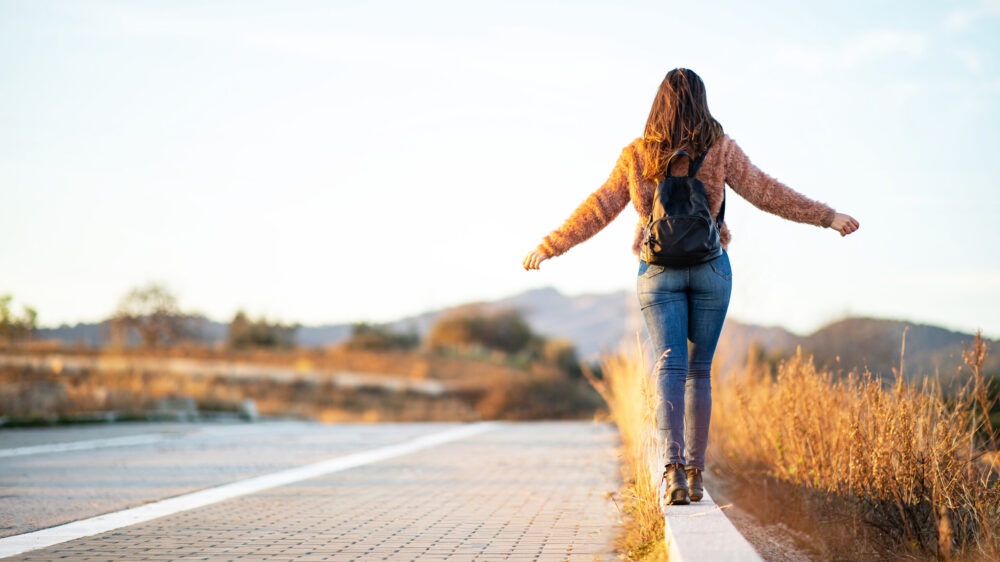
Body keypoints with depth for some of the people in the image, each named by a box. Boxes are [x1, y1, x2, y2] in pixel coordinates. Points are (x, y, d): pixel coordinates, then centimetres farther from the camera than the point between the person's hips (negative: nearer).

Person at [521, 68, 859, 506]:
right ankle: (695, 473, 12)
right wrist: (828, 217, 7)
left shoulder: (636, 155, -1)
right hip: (710, 269, 0)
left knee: (670, 368, -7)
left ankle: (673, 467, -27)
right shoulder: (720, 149, -4)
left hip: (658, 272, 0)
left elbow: (599, 210, 2)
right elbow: (766, 194, -2)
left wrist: (550, 246, 12)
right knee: (699, 370, 10)